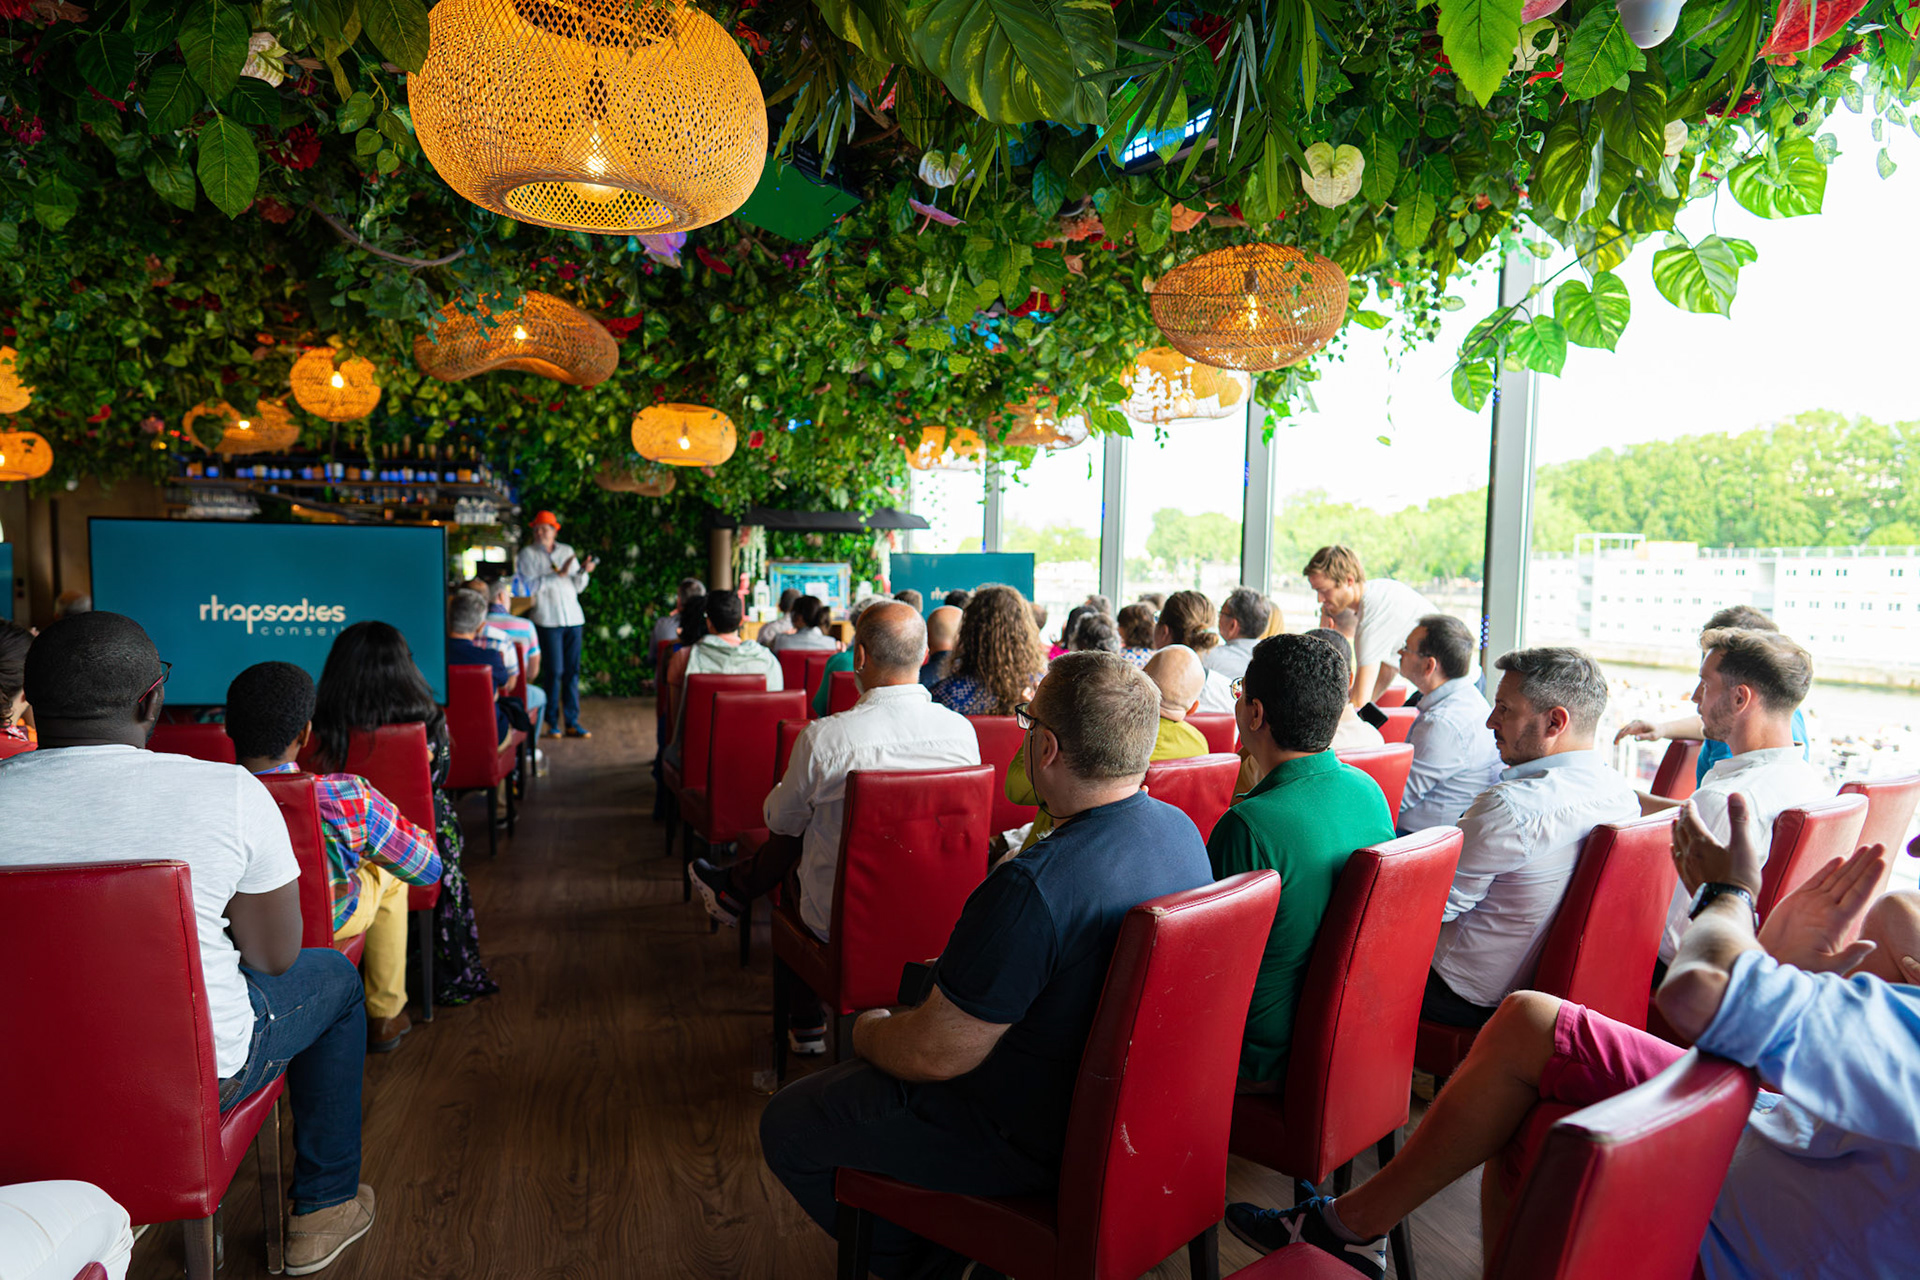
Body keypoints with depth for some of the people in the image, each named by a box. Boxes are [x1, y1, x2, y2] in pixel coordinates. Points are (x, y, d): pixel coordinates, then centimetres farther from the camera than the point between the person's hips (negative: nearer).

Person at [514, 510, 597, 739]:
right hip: (548, 619, -3)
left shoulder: (567, 551, 14)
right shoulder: (527, 554, 5)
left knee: (572, 671, 3)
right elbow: (530, 586, -8)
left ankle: (572, 722, 7)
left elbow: (578, 587, 13)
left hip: (573, 618, 3)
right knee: (555, 671, -5)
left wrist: (584, 571, -6)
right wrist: (558, 574, -13)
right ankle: (552, 722, 5)